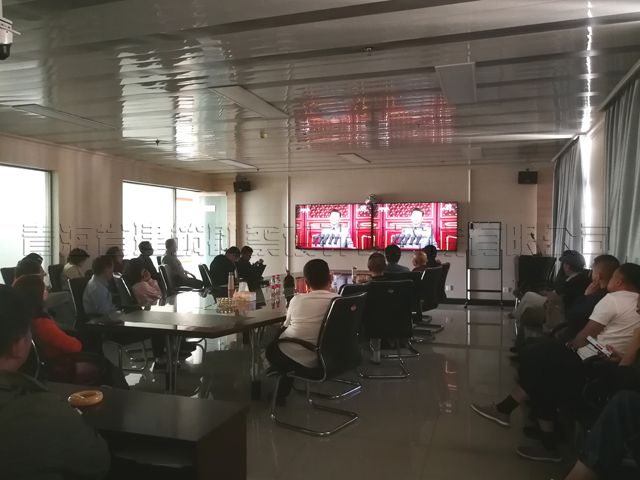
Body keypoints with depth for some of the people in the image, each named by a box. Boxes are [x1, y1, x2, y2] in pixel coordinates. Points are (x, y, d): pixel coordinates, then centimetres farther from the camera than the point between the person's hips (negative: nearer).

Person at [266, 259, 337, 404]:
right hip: (323, 361, 3)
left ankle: (280, 394, 42)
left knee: (272, 348, 32)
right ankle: (282, 393, 43)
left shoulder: (297, 299, -9)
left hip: (292, 361, -2)